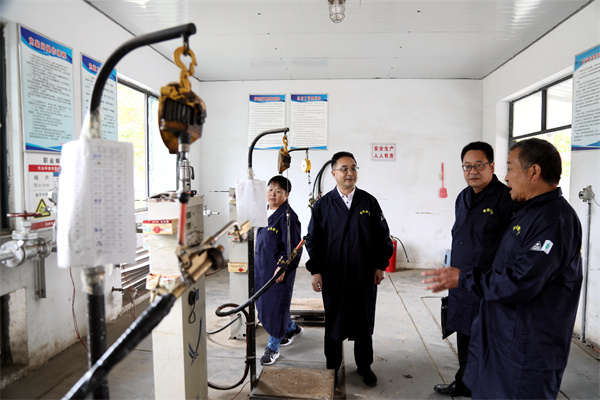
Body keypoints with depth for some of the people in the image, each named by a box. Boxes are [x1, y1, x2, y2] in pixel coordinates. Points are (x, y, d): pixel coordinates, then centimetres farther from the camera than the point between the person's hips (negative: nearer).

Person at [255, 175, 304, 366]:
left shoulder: (287, 216, -17)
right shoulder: (265, 212, 8)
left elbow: (293, 246, -18)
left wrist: (283, 267, -21)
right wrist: (257, 263, 20)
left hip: (280, 270, -9)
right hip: (262, 267, 9)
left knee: (276, 305, 2)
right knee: (263, 304, 18)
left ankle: (273, 347, 21)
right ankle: (292, 328, 40)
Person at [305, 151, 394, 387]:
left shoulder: (369, 202, 2)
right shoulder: (322, 205, -1)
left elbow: (382, 236, 5)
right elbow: (313, 239, 1)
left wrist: (380, 265, 1)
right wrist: (315, 270, -4)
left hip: (365, 276, 1)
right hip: (333, 277, -1)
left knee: (364, 323, 14)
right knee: (333, 323, 12)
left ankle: (364, 366, 34)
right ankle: (332, 367, 31)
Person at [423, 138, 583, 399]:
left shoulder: (554, 219, -22)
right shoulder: (528, 210, 11)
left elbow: (521, 283, -27)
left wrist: (463, 278, -19)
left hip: (528, 347, -9)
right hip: (499, 334, 9)